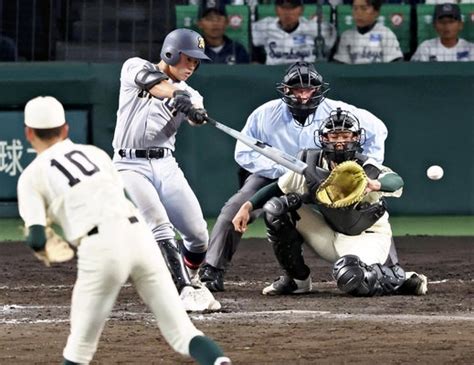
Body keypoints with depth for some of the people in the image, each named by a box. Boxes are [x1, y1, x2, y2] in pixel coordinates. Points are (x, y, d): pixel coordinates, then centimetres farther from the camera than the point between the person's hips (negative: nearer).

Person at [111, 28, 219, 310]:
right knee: (160, 227, -23)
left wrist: (194, 111, -33)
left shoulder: (187, 94, 14)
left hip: (166, 167, 5)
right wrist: (176, 94, -39)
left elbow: (197, 116, -9)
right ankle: (187, 290, -24)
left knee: (199, 236, 0)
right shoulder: (135, 67, 4)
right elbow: (153, 83, -19)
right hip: (131, 166, -4)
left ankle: (188, 278, 28)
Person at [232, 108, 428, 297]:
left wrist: (375, 184, -68)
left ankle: (401, 279, -8)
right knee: (275, 208, -10)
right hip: (330, 236, 6)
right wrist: (248, 206, -15)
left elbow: (396, 182, -45)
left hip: (367, 238, -5)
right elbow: (278, 189, 0)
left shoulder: (366, 169, -24)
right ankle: (297, 279, 4)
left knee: (348, 276, -38)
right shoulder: (311, 164, -11)